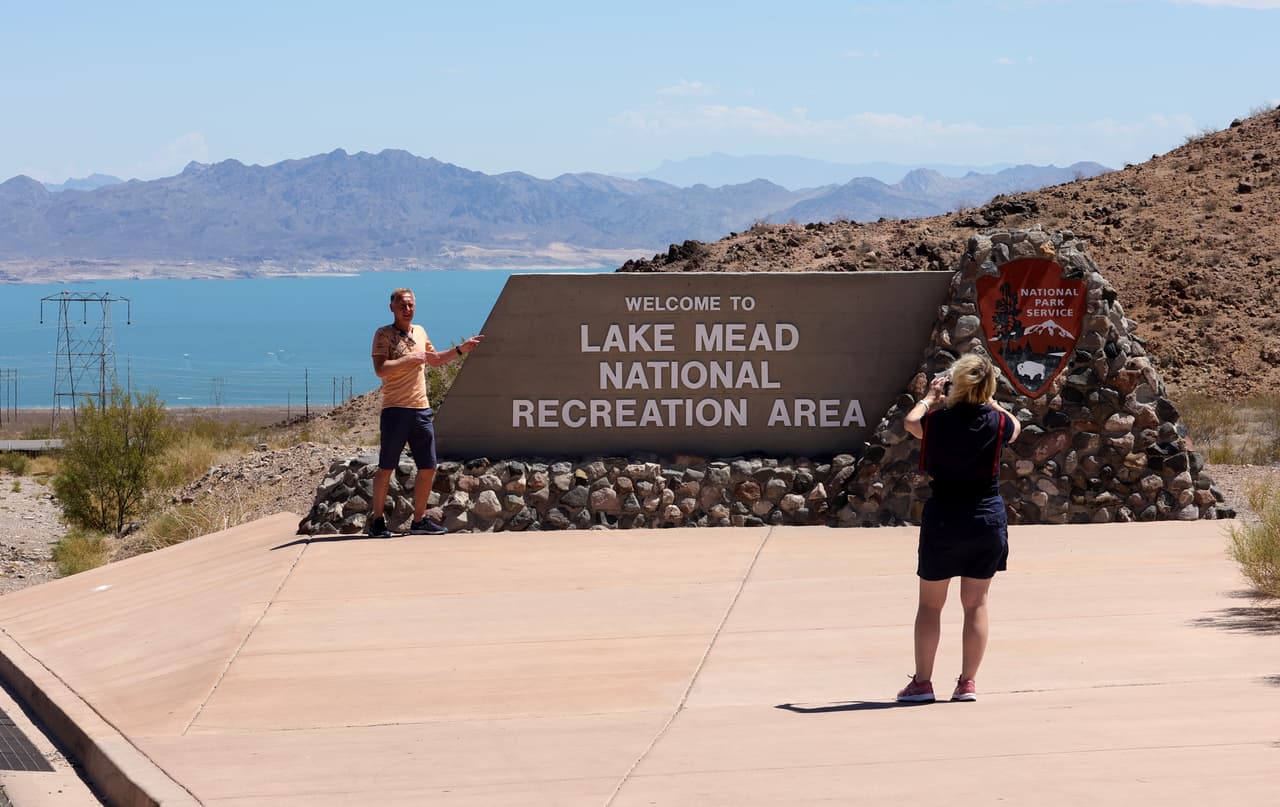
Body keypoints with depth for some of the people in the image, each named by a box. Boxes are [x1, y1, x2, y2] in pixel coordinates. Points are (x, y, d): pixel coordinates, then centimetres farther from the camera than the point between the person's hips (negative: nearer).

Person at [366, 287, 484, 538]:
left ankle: (419, 520, 16)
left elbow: (435, 360, 33)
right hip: (395, 411, -6)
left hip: (422, 410, 6)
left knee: (428, 468, 5)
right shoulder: (384, 334, -4)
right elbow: (380, 369, -17)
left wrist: (461, 349, 26)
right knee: (386, 468, -3)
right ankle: (376, 520, 6)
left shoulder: (419, 332, 17)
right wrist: (411, 359, -18)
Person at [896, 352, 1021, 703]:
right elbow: (1015, 427, 17)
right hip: (987, 519, 1)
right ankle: (967, 682, 11)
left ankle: (922, 682, 11)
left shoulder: (937, 421, -11)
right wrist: (989, 400, 25)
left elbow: (910, 422, 14)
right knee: (976, 603, 11)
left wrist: (930, 397, 30)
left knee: (930, 603, 10)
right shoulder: (996, 422, -9)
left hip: (942, 519, -1)